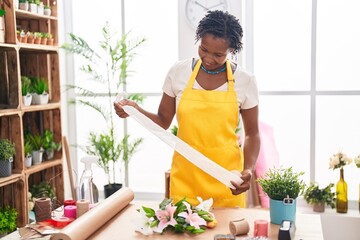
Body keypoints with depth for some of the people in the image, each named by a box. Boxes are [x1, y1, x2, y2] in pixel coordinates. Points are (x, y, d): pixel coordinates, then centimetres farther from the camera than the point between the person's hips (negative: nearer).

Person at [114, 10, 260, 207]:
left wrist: (248, 169, -12)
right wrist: (136, 110, -12)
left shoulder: (245, 81, -4)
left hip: (226, 176, 0)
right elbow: (163, 121, 5)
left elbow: (252, 133, 3)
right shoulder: (179, 72, -3)